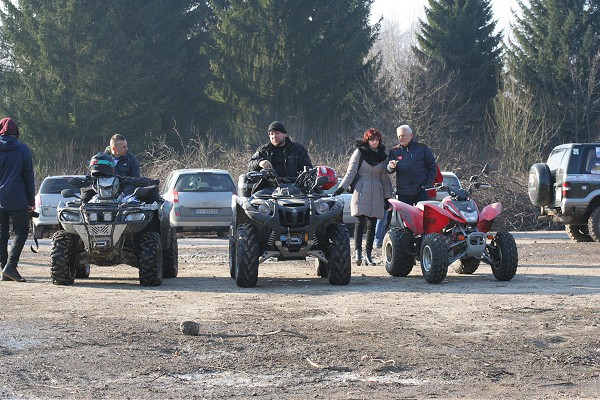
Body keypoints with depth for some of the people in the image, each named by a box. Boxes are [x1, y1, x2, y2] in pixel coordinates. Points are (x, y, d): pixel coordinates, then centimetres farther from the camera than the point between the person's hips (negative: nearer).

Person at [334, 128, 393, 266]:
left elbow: (385, 179, 19)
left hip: (376, 194, 4)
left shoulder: (383, 156, 15)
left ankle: (368, 254, 4)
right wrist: (342, 187, -12)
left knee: (372, 225, 2)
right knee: (360, 222, -14)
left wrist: (387, 197, 16)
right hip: (361, 191, -4)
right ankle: (357, 251, -19)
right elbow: (351, 172, -1)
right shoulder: (359, 152, 4)